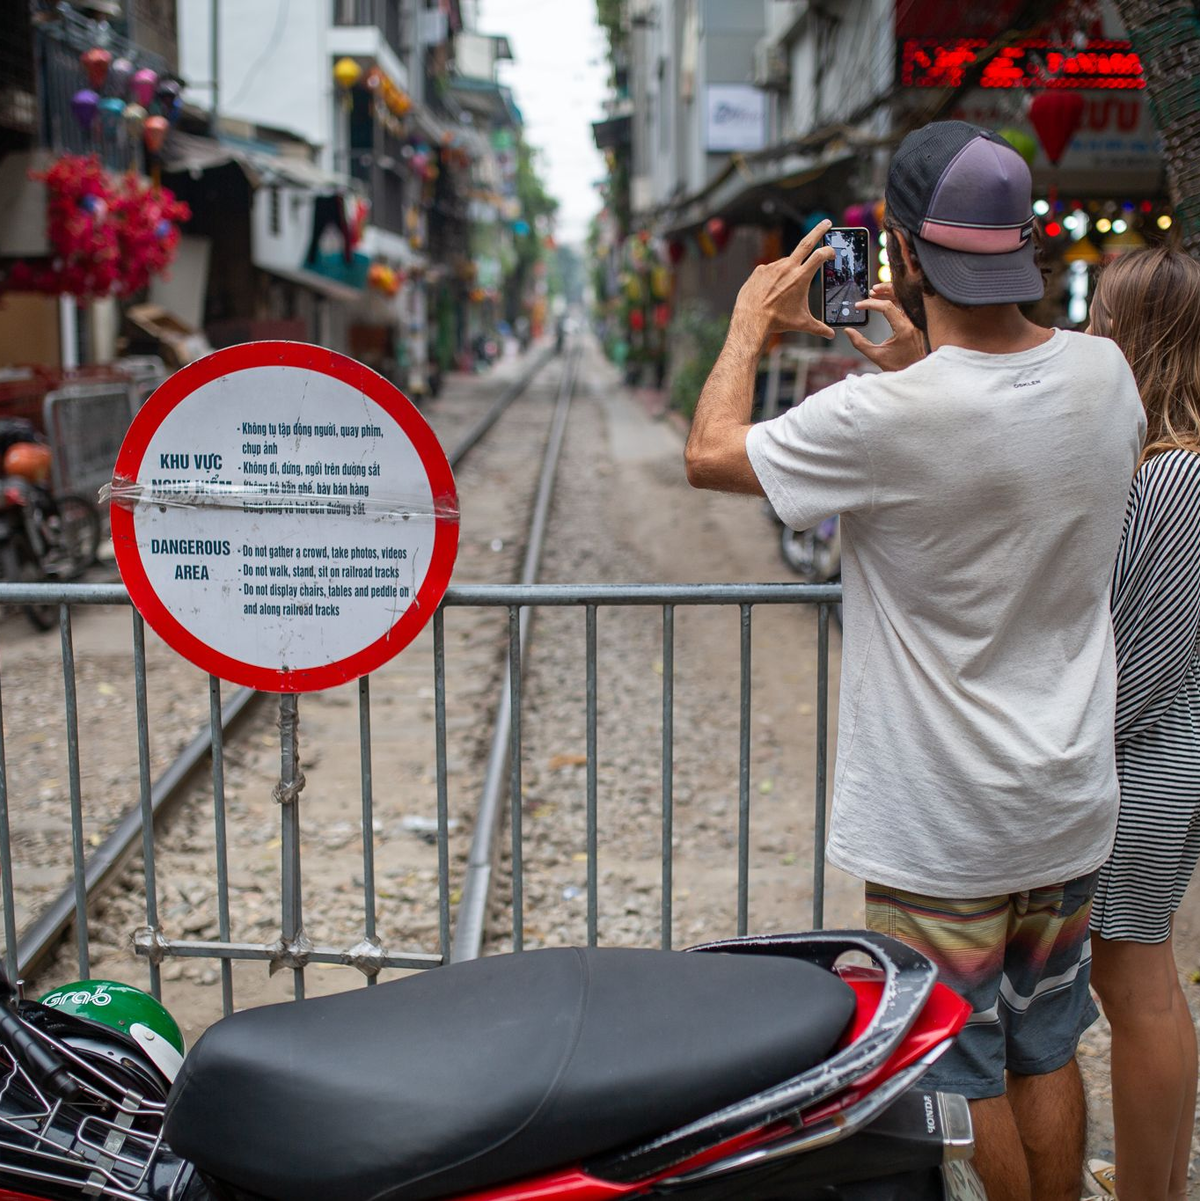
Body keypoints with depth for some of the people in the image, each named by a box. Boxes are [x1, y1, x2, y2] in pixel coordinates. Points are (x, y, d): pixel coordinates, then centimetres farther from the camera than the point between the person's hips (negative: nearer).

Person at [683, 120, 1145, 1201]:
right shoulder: (1105, 374, -6)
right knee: (1046, 1051, 22)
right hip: (1072, 802, 7)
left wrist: (750, 323, 6)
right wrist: (918, 362, 17)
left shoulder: (887, 420, -26)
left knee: (960, 1081, 11)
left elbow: (709, 454, -9)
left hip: (942, 828, -6)